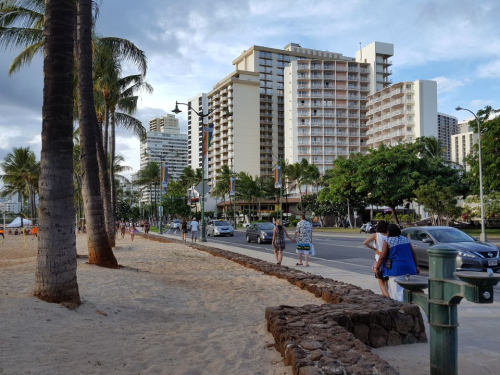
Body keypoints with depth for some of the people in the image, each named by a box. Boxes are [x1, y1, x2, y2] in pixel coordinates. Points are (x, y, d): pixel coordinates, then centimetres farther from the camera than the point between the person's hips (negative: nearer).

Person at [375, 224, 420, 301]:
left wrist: (377, 266, 1)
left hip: (395, 268, -6)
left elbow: (383, 256, -10)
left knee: (397, 290, -4)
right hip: (408, 268, 6)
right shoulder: (405, 239, 12)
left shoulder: (387, 242, -5)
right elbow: (413, 253, 11)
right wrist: (416, 266, 15)